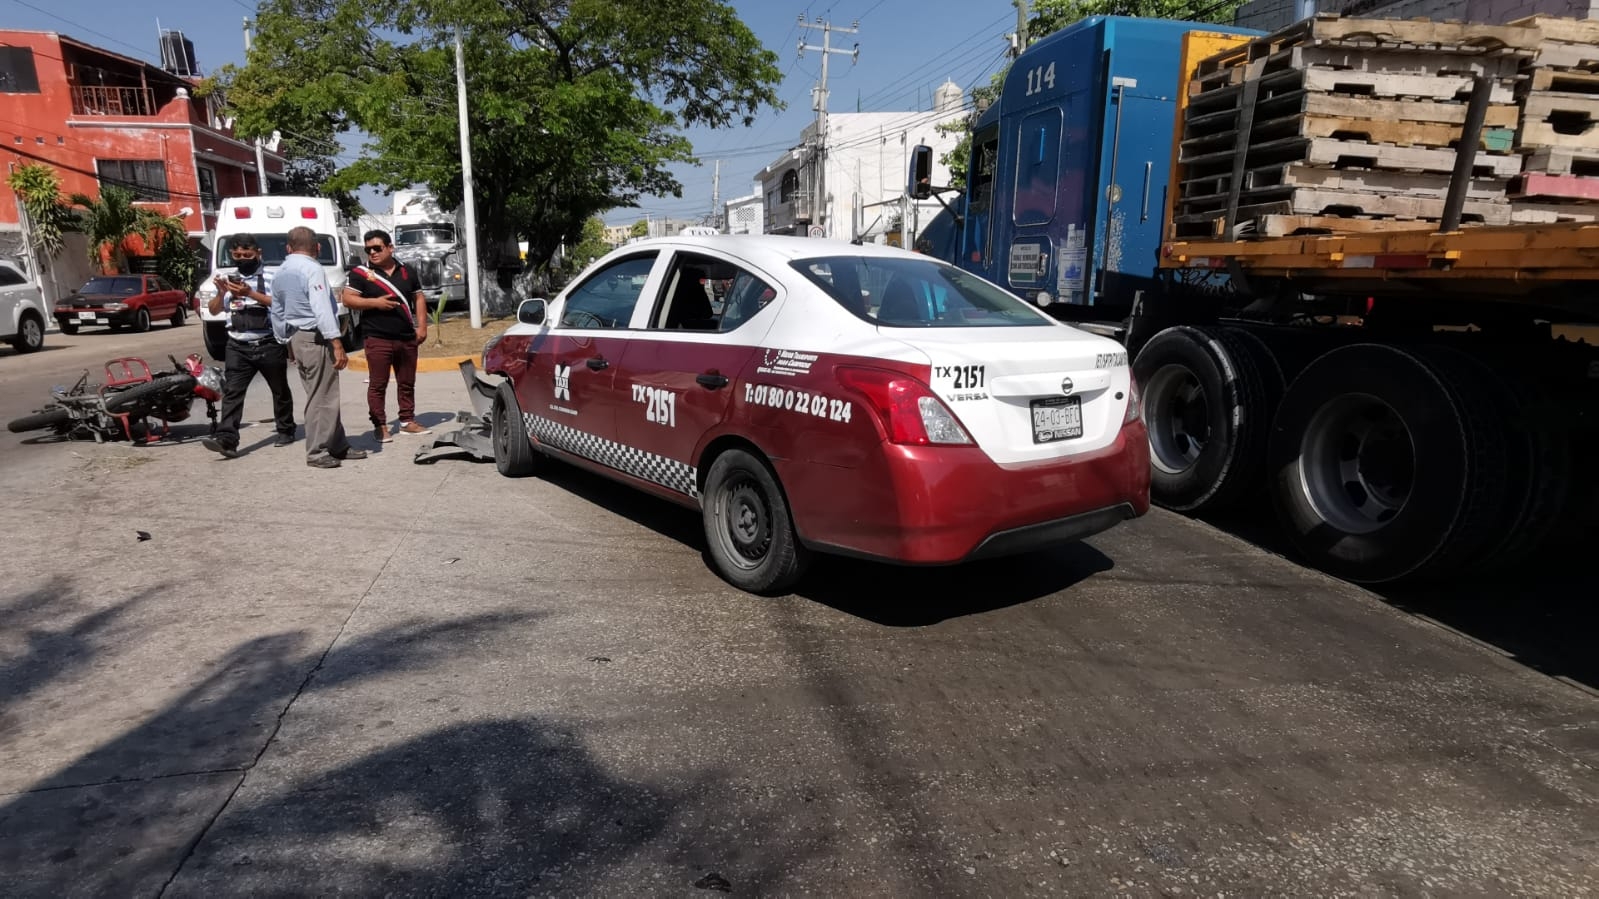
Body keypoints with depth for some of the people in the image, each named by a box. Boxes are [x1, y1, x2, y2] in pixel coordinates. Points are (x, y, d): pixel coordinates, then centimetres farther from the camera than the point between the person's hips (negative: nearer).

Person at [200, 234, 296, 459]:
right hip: (238, 347, 3)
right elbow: (214, 310, 11)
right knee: (232, 392, -8)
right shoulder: (230, 279, 11)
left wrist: (251, 293, -24)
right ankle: (226, 439, -16)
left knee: (279, 390, 12)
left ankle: (286, 431, 27)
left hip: (269, 345, -3)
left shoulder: (271, 277, -1)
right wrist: (221, 293, -8)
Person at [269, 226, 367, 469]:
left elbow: (276, 313, 20)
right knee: (322, 398, -4)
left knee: (321, 396, 14)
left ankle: (338, 446, 19)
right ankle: (317, 452, -1)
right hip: (316, 339, -9)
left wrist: (288, 342, 29)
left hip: (296, 339, 9)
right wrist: (337, 344, -24)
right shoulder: (312, 268, -12)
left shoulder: (280, 273, 15)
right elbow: (321, 308, -21)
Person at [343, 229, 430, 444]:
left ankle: (407, 421, 21)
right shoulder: (360, 273, 0)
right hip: (377, 339, -4)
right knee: (378, 384, -1)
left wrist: (422, 326, 4)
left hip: (407, 338, 4)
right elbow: (348, 299, -3)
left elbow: (419, 298, 14)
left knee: (407, 383, 11)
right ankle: (380, 426, 5)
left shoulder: (407, 271, 11)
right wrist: (375, 302, -16)